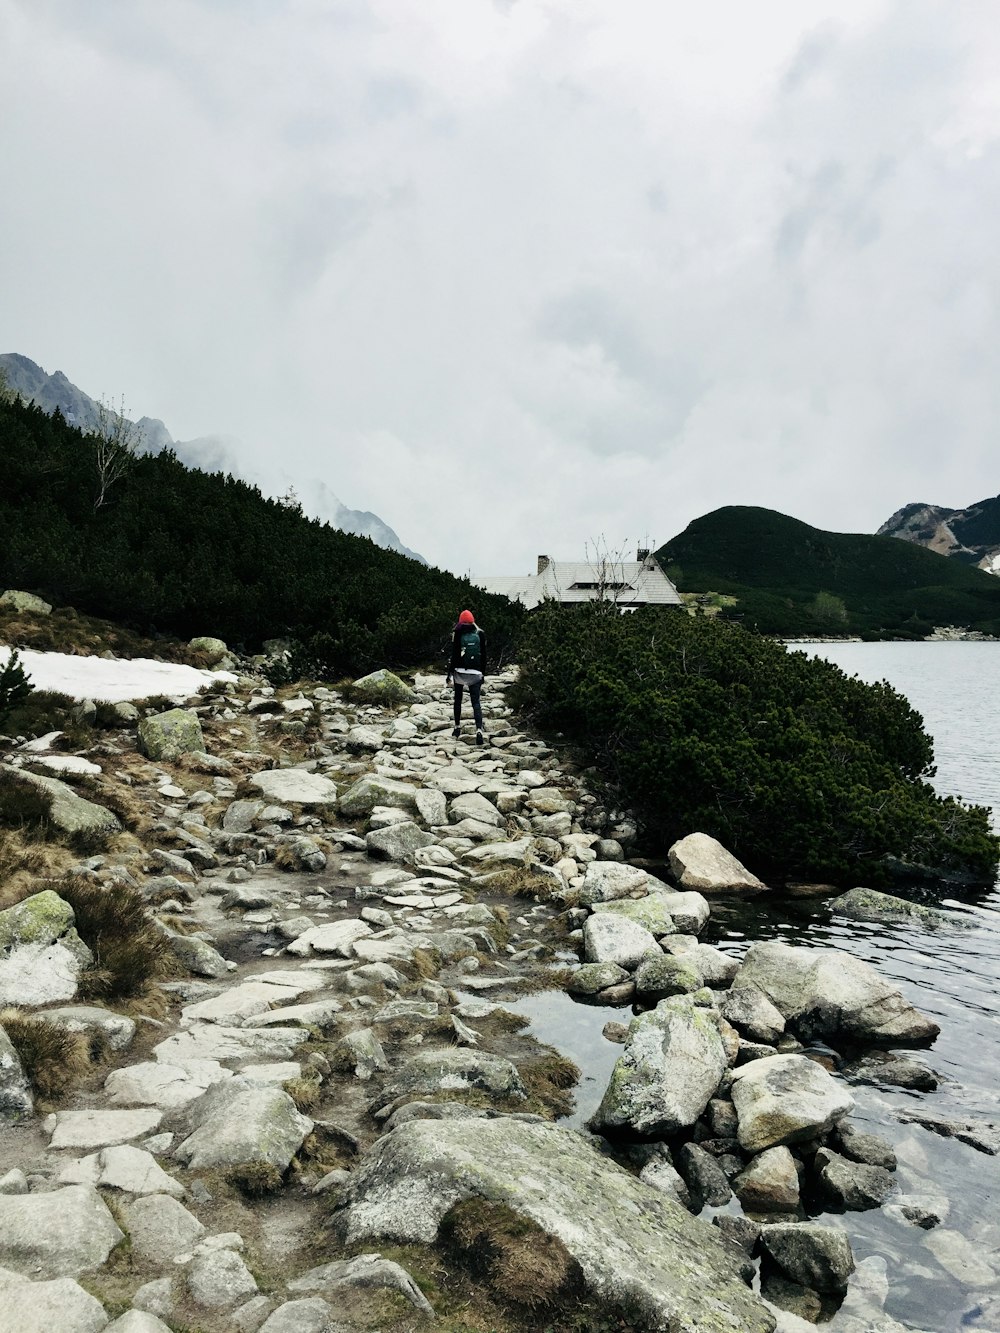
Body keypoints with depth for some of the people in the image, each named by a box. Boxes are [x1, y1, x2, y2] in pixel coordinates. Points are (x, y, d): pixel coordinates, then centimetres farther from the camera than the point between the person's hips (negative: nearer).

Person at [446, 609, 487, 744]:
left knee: (458, 699, 18)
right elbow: (483, 656, 6)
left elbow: (454, 656, -7)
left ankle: (457, 726, 25)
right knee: (476, 701, -3)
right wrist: (483, 674, 14)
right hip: (475, 673, 1)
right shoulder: (480, 634, 3)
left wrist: (449, 674, -1)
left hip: (459, 672, -1)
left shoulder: (458, 634, -4)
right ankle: (479, 729, -20)